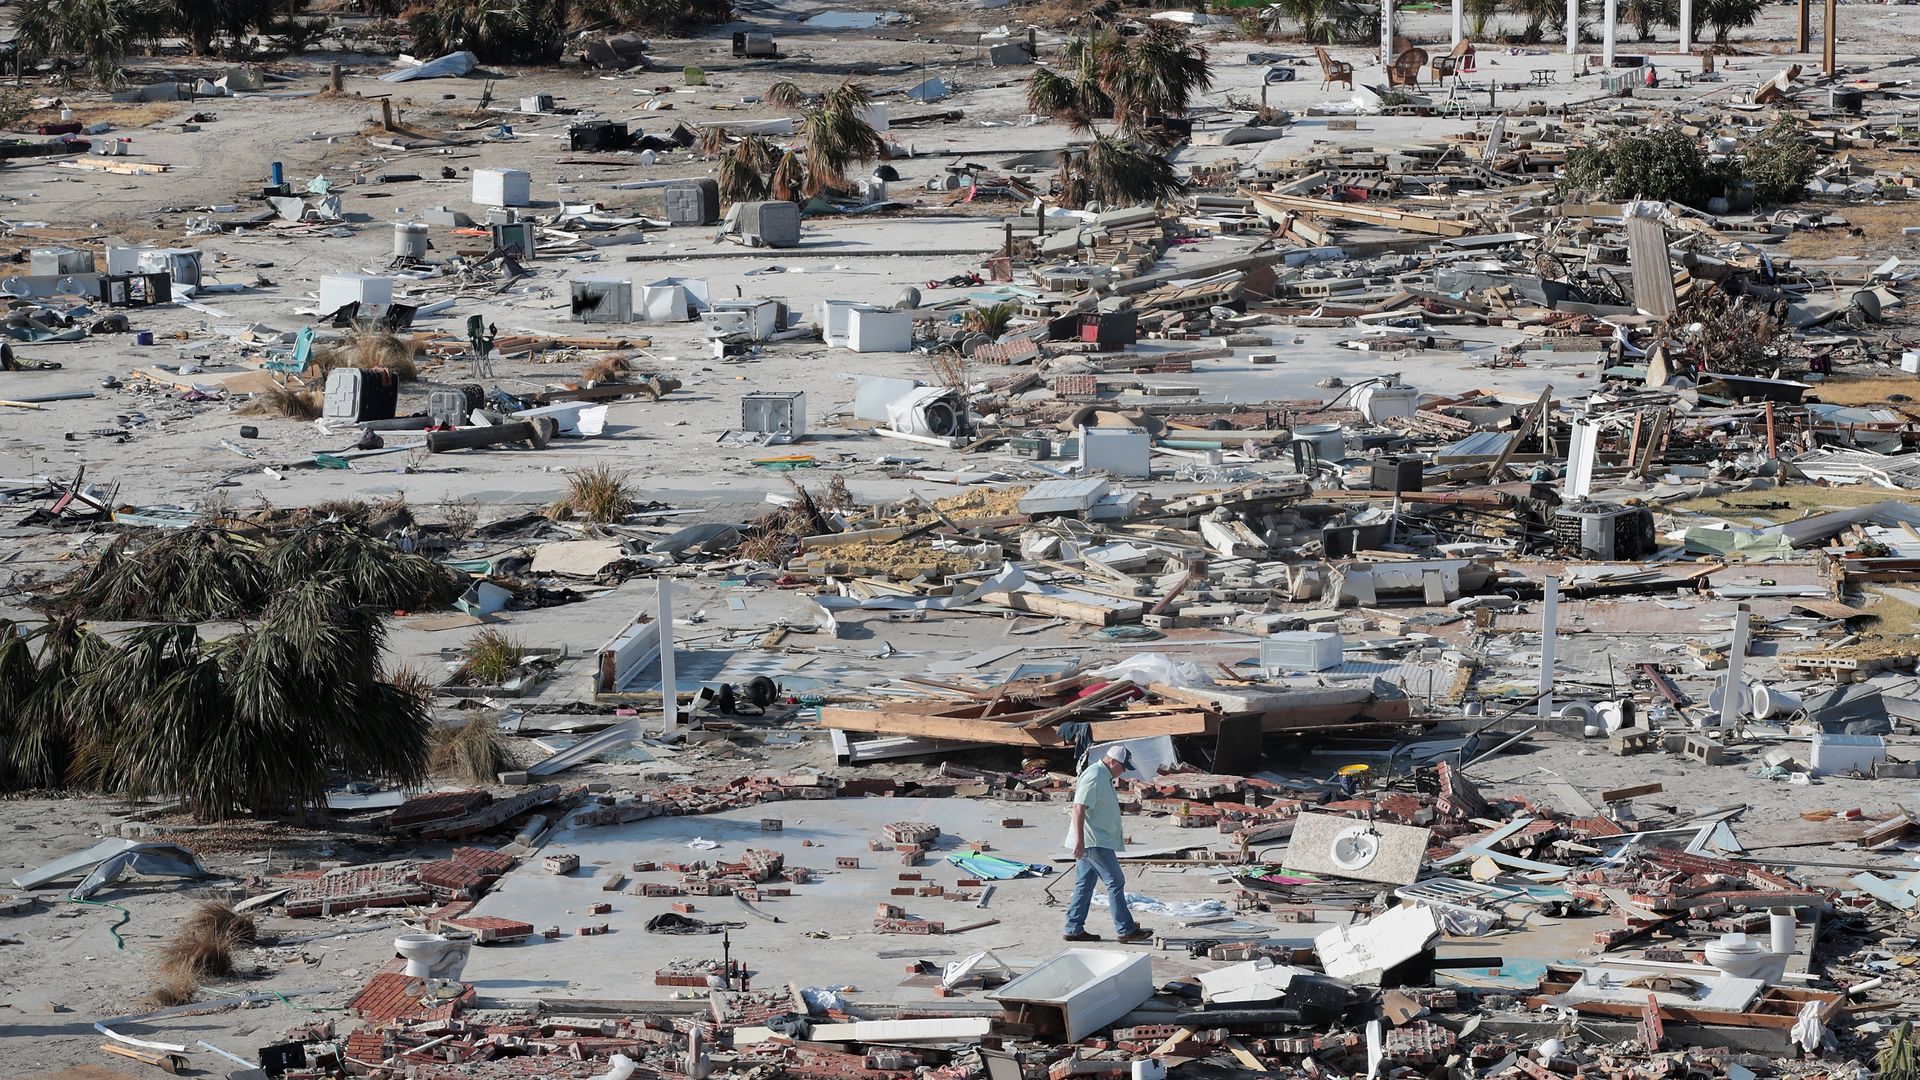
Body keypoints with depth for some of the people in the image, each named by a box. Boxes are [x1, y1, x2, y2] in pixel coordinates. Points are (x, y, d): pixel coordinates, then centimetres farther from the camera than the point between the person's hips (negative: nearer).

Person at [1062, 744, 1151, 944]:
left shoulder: (1105, 776, 17)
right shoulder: (1094, 777, -17)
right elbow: (1079, 809, -23)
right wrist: (1079, 841, -27)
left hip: (1098, 841, 11)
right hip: (1093, 842, -11)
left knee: (1084, 885, 12)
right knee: (1115, 882, -7)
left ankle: (1074, 929, 15)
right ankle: (1126, 930, -5)